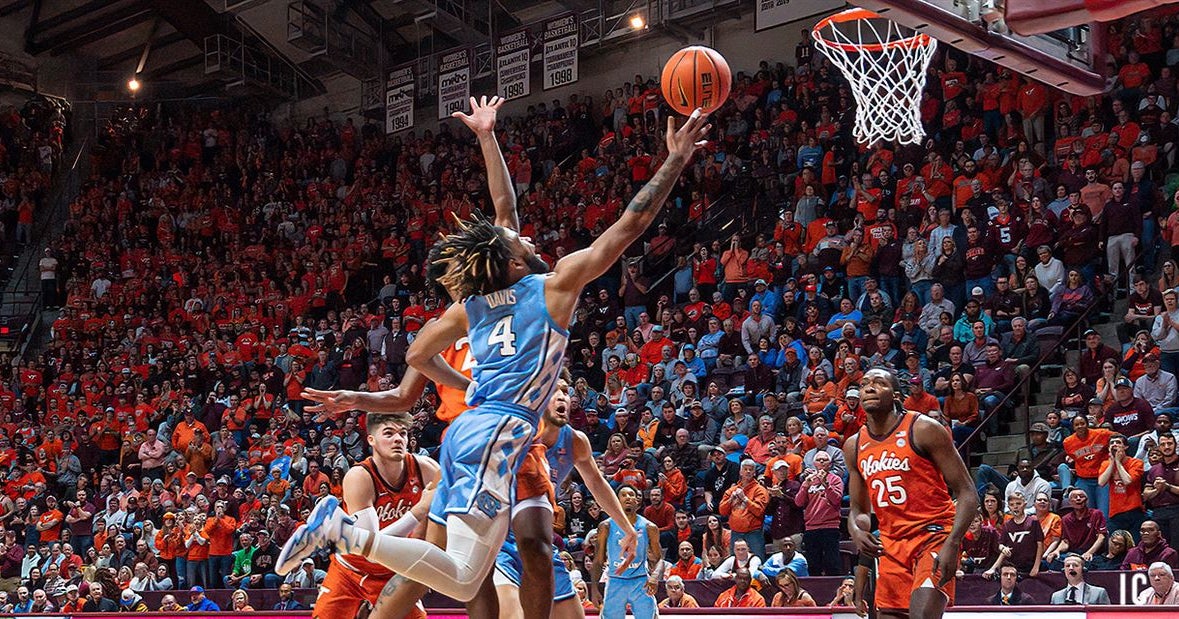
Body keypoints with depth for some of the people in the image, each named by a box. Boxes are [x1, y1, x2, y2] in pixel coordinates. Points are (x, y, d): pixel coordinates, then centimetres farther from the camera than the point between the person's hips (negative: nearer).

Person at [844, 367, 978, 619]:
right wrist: (856, 531, -6)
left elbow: (967, 493, -10)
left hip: (934, 535, -6)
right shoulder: (854, 447, 9)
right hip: (892, 545, 6)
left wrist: (951, 544, -22)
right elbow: (858, 509, 19)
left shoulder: (924, 430, -8)